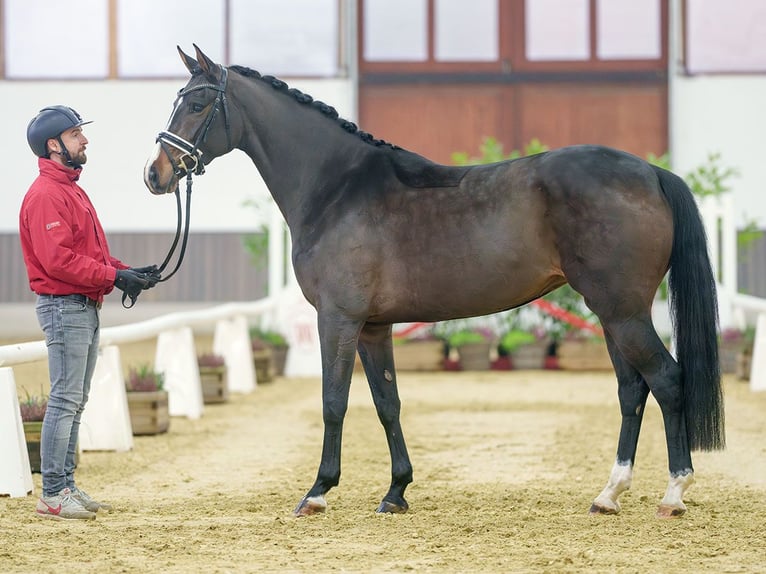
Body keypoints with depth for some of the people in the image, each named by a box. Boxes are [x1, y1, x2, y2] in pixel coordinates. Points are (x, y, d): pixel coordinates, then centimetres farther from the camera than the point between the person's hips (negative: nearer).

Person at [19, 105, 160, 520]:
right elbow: (57, 259, -22)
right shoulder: (45, 195, -14)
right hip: (64, 307, -10)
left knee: (75, 401, 12)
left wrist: (128, 272, 6)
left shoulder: (71, 190, 18)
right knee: (65, 400, -10)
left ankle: (66, 486, 17)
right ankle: (52, 496, -7)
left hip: (85, 307, 10)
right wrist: (114, 276, -20)